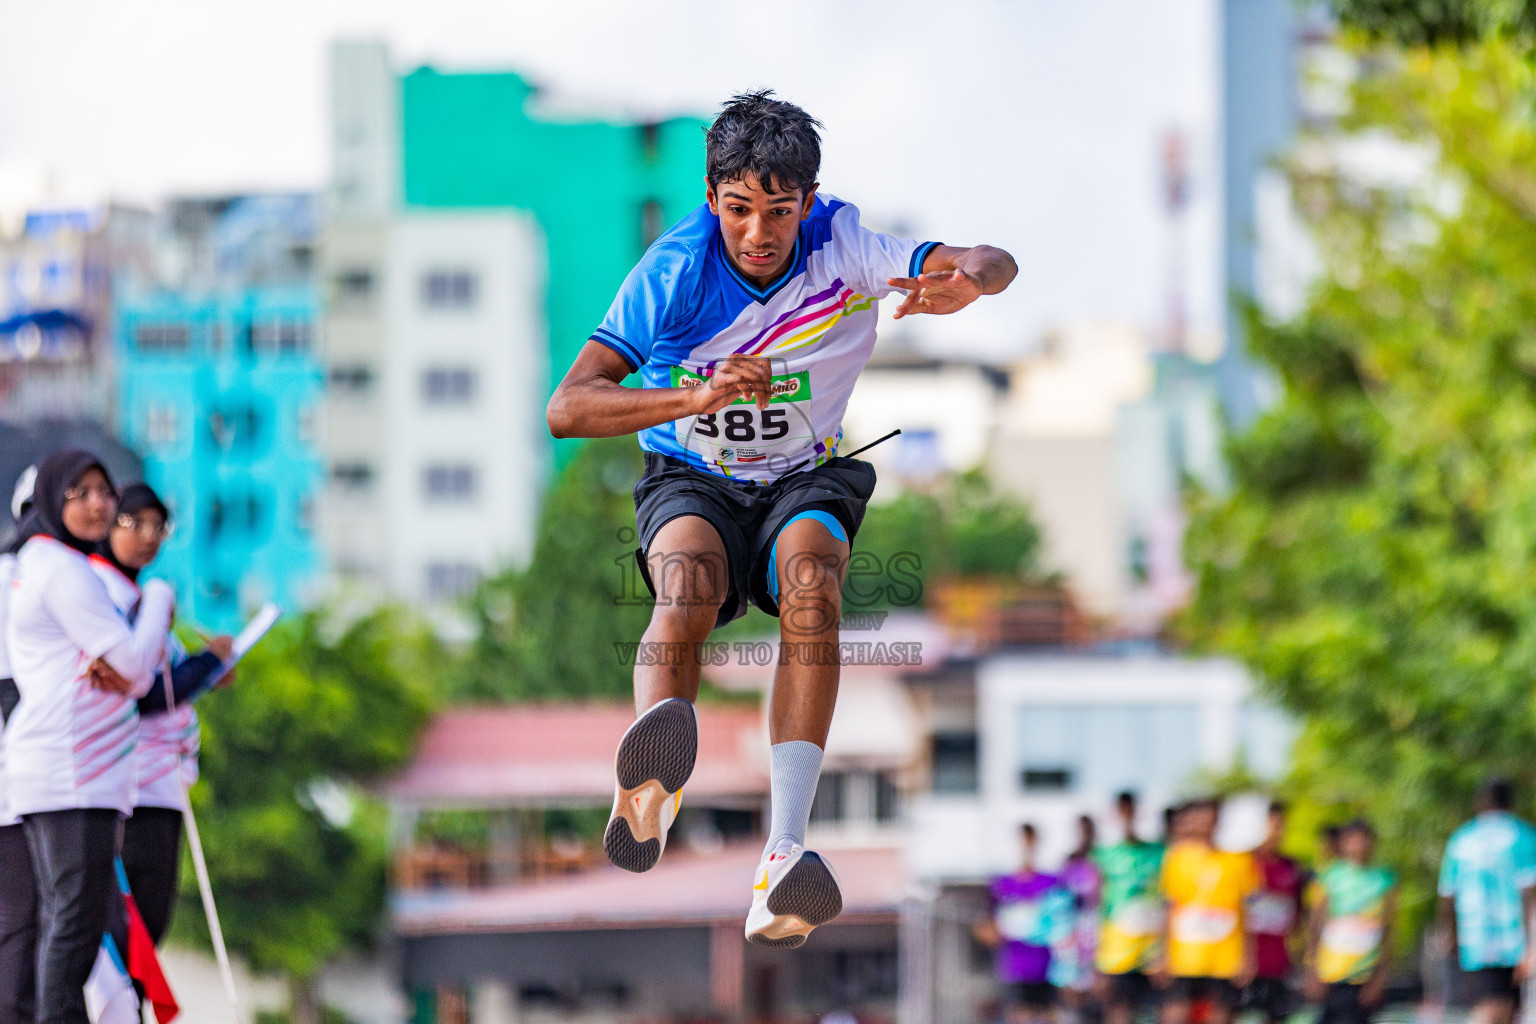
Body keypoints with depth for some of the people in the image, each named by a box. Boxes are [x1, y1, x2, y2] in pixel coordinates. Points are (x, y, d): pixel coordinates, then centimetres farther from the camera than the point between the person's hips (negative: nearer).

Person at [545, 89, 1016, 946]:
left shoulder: (845, 248, -9)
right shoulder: (674, 273, -13)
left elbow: (994, 264, -17)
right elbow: (568, 409, -19)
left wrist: (965, 283, -43)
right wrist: (696, 397, -34)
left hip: (807, 481, 1)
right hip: (691, 483, -1)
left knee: (810, 578, -35)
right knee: (689, 580, -37)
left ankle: (785, 855, -48)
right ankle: (650, 789, -67)